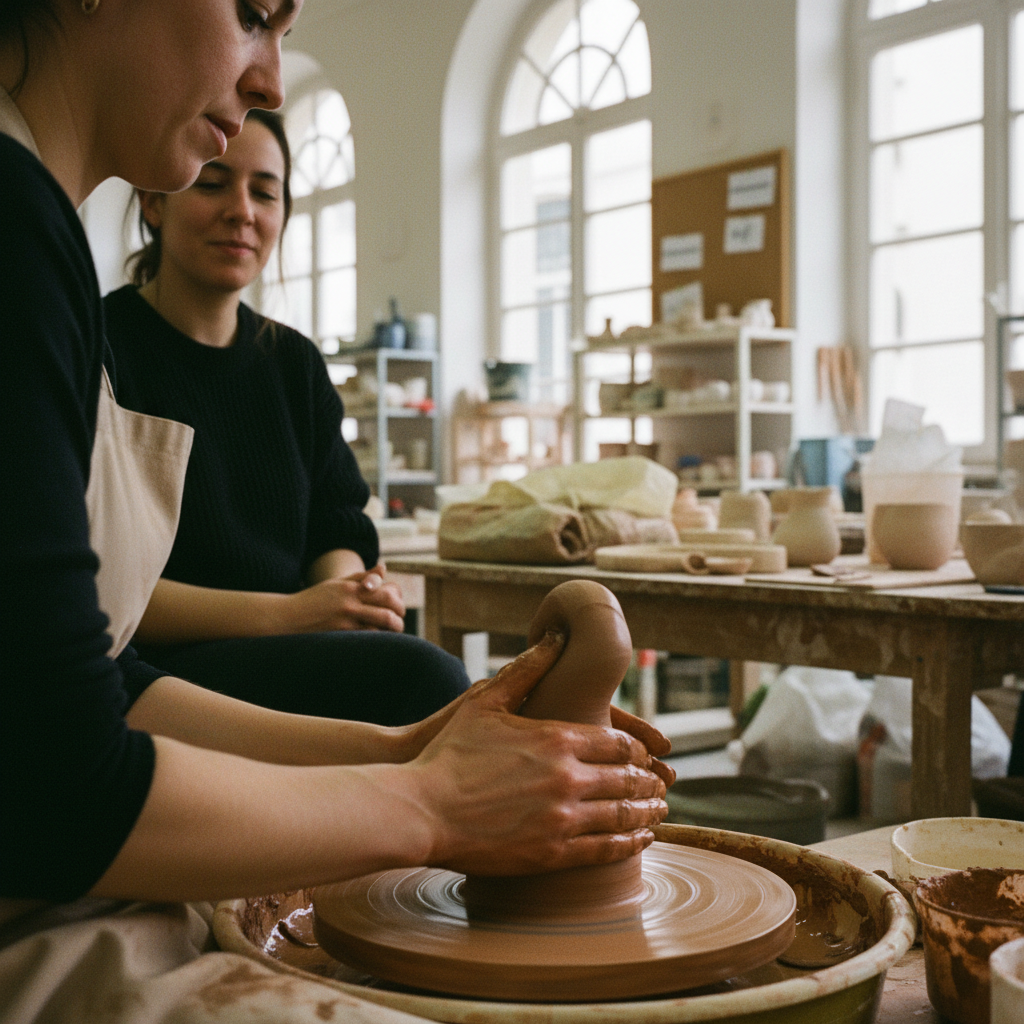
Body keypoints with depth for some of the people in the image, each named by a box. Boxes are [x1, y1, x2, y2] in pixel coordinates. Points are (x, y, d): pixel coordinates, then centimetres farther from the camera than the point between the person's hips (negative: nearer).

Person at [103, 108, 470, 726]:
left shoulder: (296, 363, 17)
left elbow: (338, 529, 14)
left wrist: (350, 592, -12)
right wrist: (287, 614, -20)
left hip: (291, 654, 6)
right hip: (157, 672, -6)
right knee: (417, 675, -29)